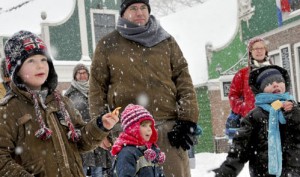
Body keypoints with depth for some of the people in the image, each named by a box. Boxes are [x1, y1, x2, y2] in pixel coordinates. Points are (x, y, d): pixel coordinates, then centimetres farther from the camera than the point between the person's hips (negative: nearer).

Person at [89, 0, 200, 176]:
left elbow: (183, 79, 7)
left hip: (168, 125, 1)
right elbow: (97, 88, 8)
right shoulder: (107, 45, 8)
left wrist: (187, 119, -3)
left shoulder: (166, 41, 12)